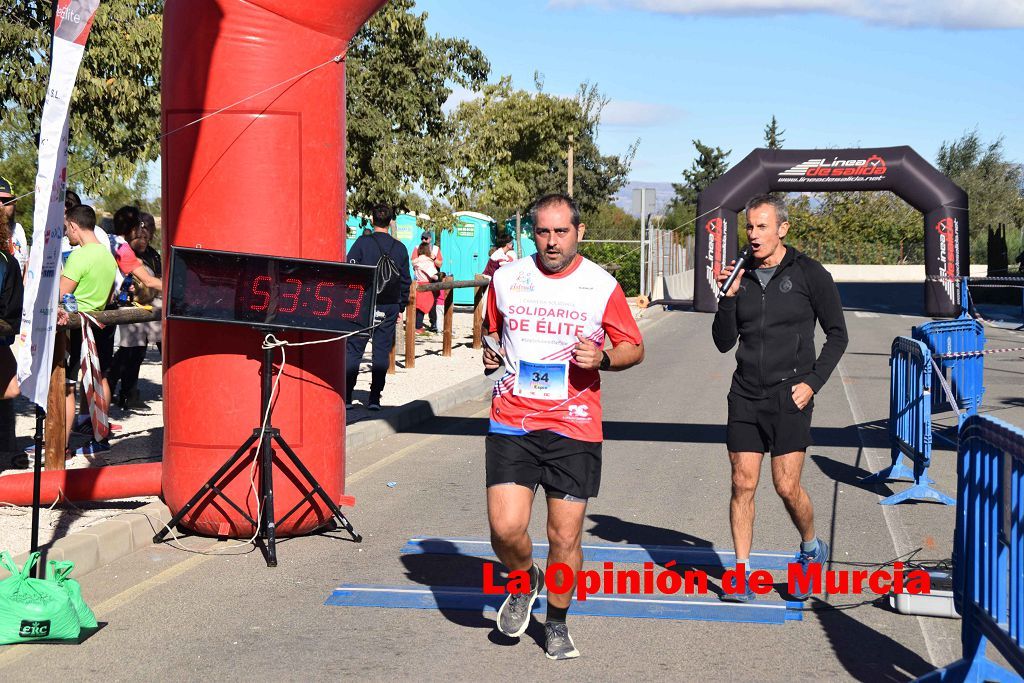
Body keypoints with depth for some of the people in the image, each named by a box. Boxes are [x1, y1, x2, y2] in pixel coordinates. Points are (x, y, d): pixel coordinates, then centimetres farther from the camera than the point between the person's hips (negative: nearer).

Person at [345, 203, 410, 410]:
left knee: (353, 350, 3)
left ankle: (346, 396, 0)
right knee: (382, 352, 7)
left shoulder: (362, 243, -5)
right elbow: (405, 281, 10)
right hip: (389, 308, 2)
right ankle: (375, 397, 6)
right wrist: (400, 307, 18)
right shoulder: (400, 248, 5)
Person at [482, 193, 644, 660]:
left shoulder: (602, 287, 0)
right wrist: (490, 353, 1)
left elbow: (634, 348, 8)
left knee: (565, 537, 2)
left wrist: (603, 358, -13)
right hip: (511, 423, 1)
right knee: (505, 528, -10)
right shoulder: (505, 279, 6)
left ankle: (556, 624, 25)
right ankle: (524, 582, 23)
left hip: (574, 428, -1)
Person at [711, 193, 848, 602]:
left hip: (789, 397, -3)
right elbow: (724, 342, 8)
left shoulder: (808, 274, -2)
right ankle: (741, 573, 9)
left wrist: (813, 381, -7)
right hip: (745, 397, 3)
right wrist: (728, 298, -7)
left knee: (787, 487, -5)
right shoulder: (740, 276, 8)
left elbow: (837, 334, 3)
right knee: (743, 484, 0)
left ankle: (811, 548, 23)